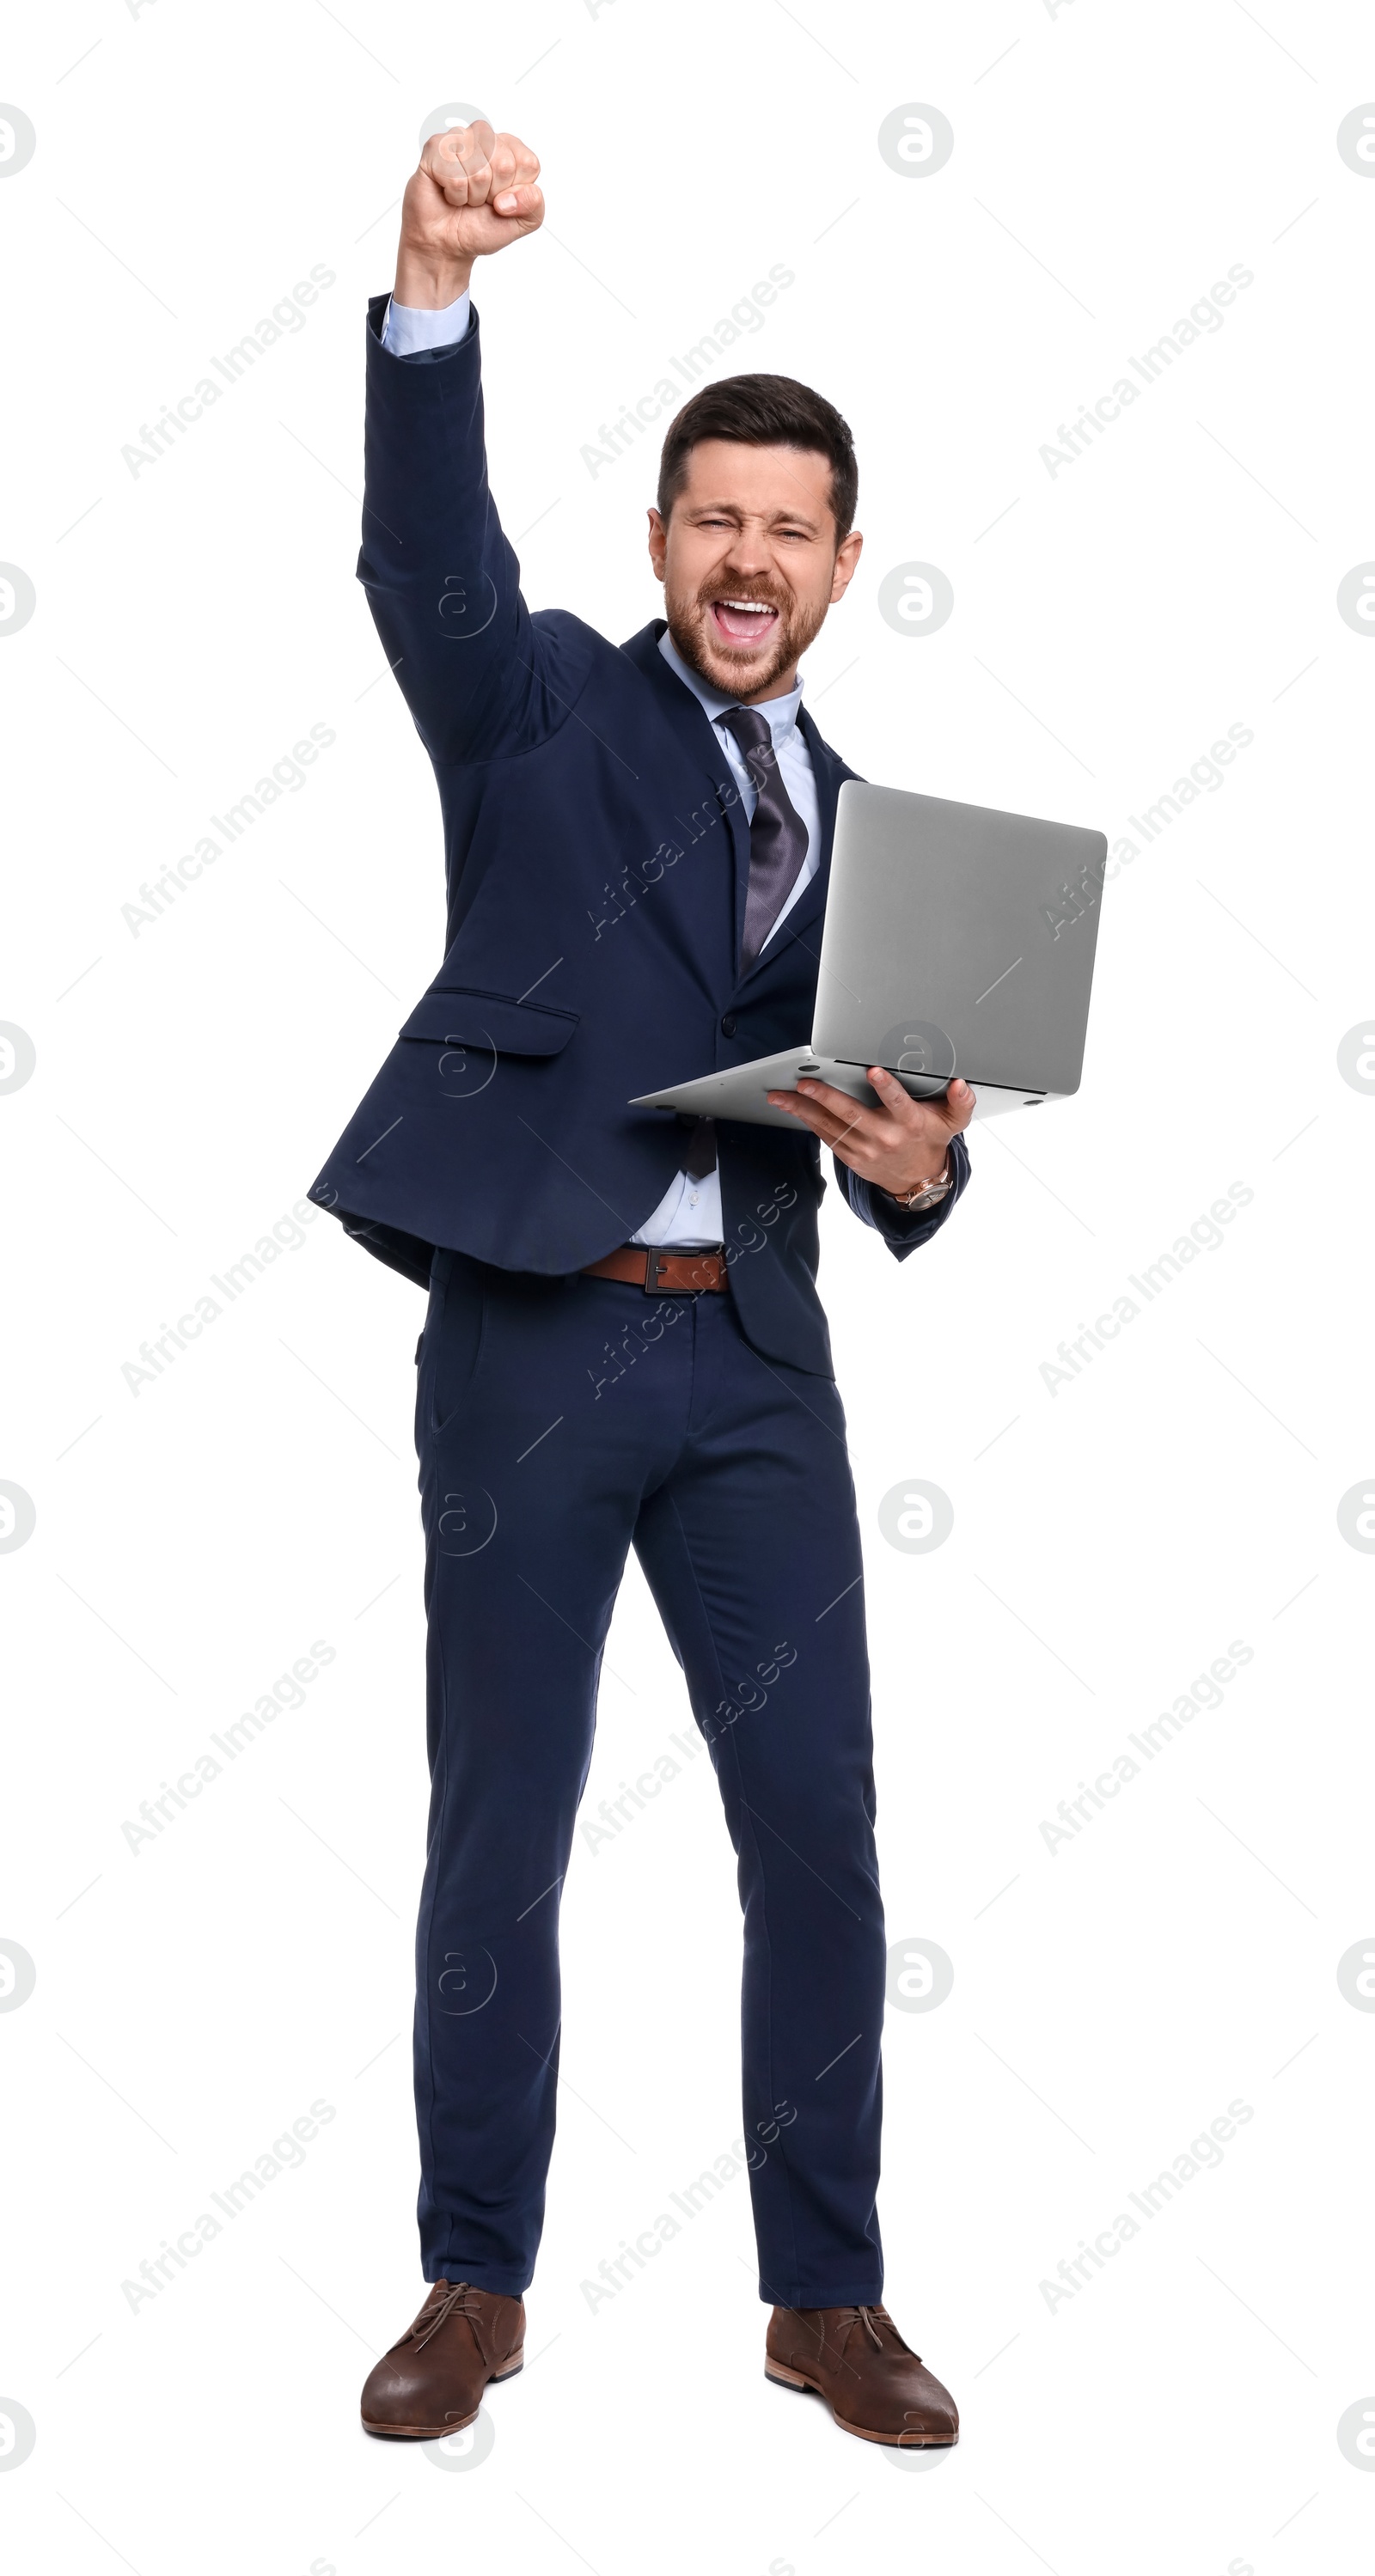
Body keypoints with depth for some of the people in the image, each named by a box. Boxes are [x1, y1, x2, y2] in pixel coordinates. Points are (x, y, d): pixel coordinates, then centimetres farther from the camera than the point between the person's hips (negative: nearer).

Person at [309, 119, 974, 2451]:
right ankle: (477, 2285, 22)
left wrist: (916, 1165, -9)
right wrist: (433, 282, -32)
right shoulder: (545, 708, 5)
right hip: (527, 1338, -3)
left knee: (822, 1833, 4)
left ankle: (827, 2299, 20)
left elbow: (892, 1135, 15)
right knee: (496, 1841, 5)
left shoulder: (863, 827, 15)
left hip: (753, 1359, 3)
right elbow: (426, 555, -16)